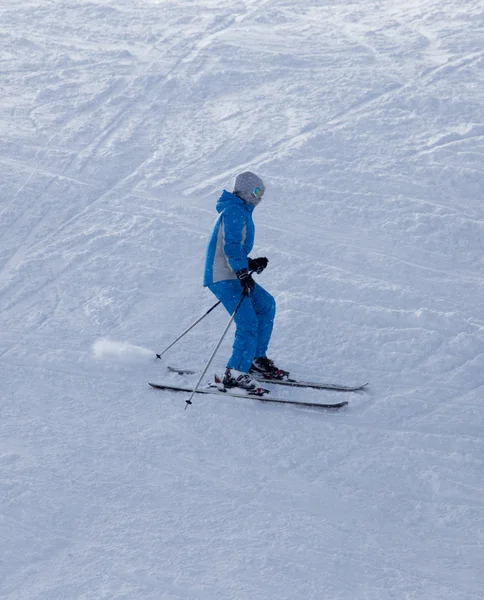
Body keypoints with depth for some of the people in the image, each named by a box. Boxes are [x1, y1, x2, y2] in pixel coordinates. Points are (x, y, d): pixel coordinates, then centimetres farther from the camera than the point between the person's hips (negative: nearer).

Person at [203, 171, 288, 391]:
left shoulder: (241, 211, 21)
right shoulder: (234, 211, -11)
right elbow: (231, 245, -23)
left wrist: (251, 263, 16)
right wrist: (244, 273, -30)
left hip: (232, 276, 11)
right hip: (223, 278, -11)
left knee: (266, 305, 17)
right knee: (248, 322, -16)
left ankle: (256, 358, 19)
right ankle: (235, 373, -16)